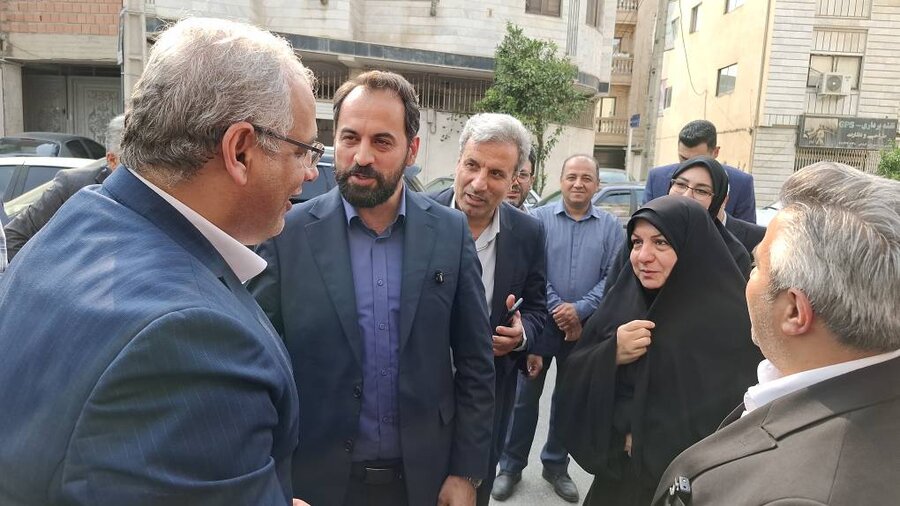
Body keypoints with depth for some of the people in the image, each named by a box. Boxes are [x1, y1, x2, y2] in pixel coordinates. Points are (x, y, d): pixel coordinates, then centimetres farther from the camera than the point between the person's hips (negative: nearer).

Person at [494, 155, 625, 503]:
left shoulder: (610, 226, 2)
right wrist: (558, 310, -15)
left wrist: (579, 309, -14)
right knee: (526, 394, 5)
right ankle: (511, 466, 20)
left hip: (585, 326, 2)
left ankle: (556, 466, 30)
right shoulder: (540, 219, -3)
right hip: (541, 321, -2)